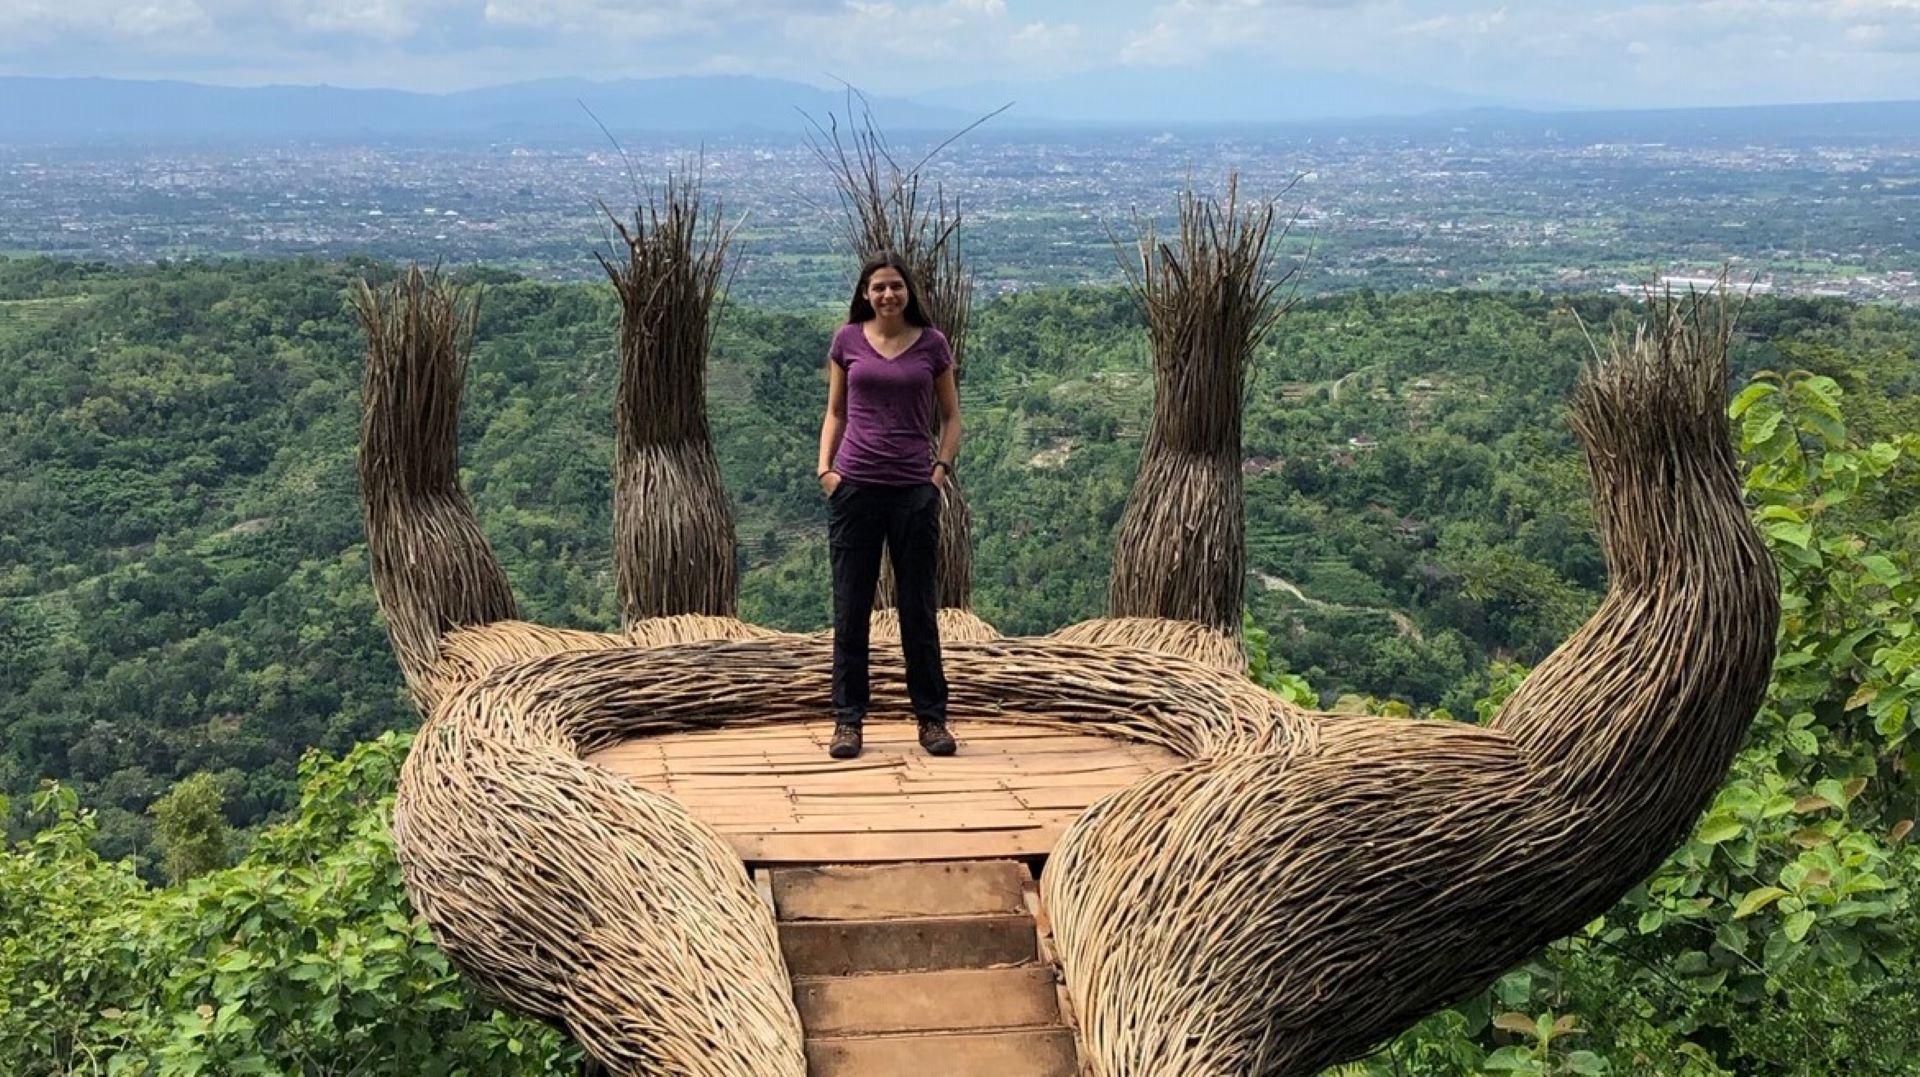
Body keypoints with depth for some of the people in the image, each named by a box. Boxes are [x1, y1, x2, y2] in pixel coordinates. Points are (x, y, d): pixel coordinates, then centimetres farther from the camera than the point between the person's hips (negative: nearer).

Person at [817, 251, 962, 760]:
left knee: (919, 608, 5)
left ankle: (932, 718, 14)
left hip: (914, 489, 0)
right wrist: (824, 467, -1)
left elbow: (951, 416, 10)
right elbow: (835, 412, 11)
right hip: (855, 485, 0)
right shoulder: (847, 340, 4)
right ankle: (848, 719, 10)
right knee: (851, 607, 3)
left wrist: (942, 468, -3)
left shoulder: (932, 344, 3)